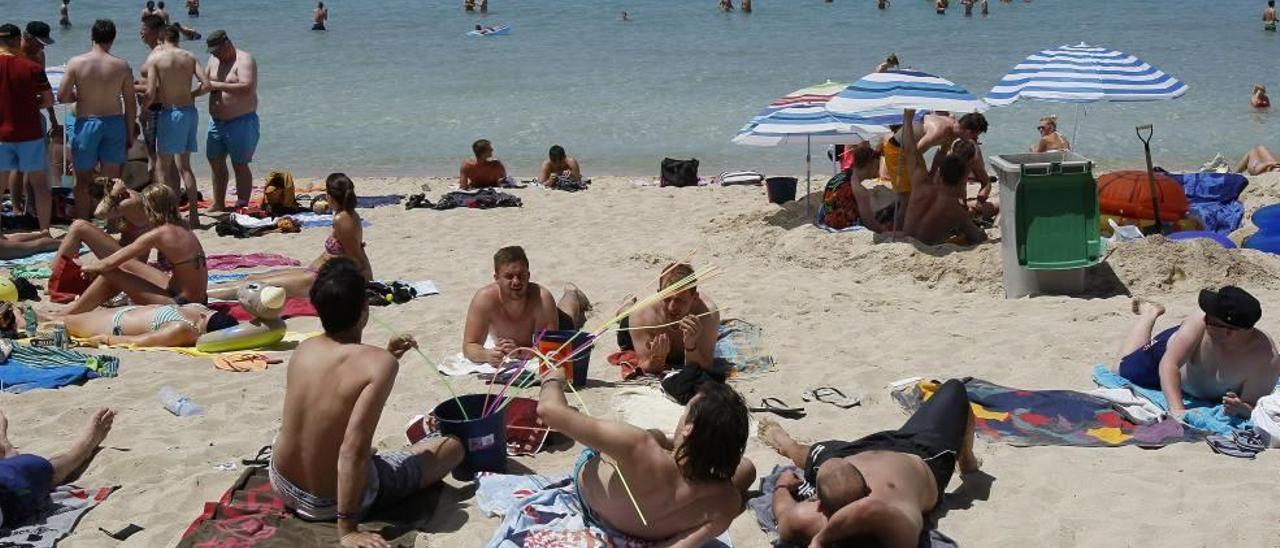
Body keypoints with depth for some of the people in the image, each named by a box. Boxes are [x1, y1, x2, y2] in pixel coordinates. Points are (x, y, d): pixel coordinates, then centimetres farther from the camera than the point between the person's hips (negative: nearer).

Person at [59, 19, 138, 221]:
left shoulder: (76, 63, -8)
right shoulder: (122, 66, -4)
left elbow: (62, 96, -6)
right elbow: (130, 104, -1)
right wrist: (130, 133, 9)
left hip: (86, 123, -1)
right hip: (114, 123, 1)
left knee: (83, 181, 11)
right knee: (112, 181, 9)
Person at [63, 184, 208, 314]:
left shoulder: (158, 235, -17)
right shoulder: (182, 229, 9)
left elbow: (110, 263, -11)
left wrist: (88, 268, 10)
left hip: (180, 304, -9)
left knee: (110, 273, -2)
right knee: (125, 265, 18)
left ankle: (66, 316, 13)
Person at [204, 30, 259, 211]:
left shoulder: (244, 60, -13)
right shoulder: (214, 60, 11)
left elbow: (247, 88, -26)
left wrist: (218, 85, -23)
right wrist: (205, 84, -3)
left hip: (241, 121, -8)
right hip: (216, 121, 8)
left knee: (240, 165, -6)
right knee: (215, 162, 12)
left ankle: (242, 206, -1)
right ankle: (218, 204, 23)